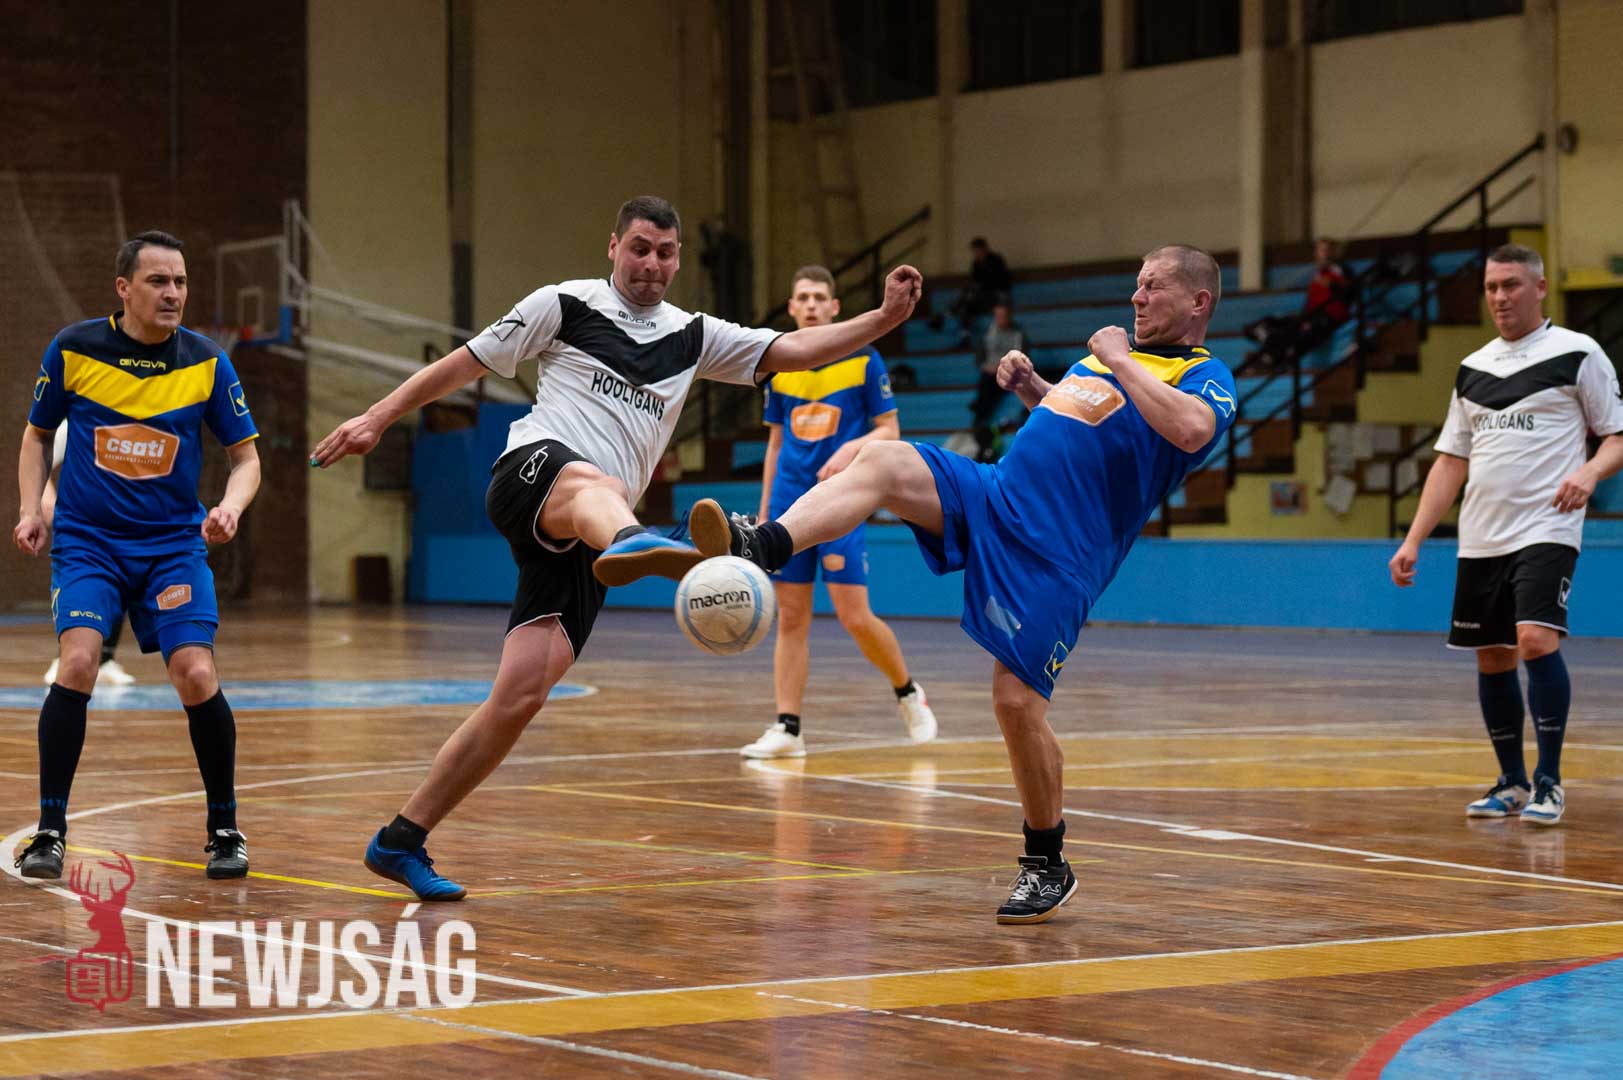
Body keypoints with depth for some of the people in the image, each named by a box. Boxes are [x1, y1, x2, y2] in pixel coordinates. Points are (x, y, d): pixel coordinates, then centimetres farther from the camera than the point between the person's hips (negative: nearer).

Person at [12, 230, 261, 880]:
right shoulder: (72, 350, -4)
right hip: (86, 540, -1)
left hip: (174, 542, 1)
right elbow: (37, 435, 12)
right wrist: (32, 510, -1)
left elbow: (246, 456, 4)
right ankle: (50, 831, -9)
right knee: (78, 663, -22)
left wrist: (230, 506, -16)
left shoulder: (206, 363, -4)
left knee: (196, 676, -14)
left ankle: (225, 829, 8)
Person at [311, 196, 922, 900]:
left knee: (520, 698, -4)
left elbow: (791, 351, 15)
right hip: (530, 472, -5)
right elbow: (465, 363, 14)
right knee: (595, 486, -43)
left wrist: (884, 318, 2)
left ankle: (402, 841, 4)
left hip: (583, 543, 5)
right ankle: (633, 544, -83)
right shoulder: (567, 305, 10)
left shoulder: (692, 337, 22)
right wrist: (377, 419, 9)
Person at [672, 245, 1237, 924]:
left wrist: (1118, 364, -16)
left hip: (1056, 555, -7)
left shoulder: (1207, 376, -3)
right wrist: (1029, 383, 18)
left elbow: (1190, 430, -29)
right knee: (878, 460, -17)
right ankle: (761, 547, -36)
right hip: (990, 495, 7)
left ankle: (1047, 867, 8)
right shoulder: (1114, 350, 21)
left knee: (1017, 701, -12)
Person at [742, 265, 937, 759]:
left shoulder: (864, 360, -2)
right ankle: (787, 728, 4)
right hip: (789, 505, 4)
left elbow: (890, 430, 0)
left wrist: (853, 448, -20)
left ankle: (908, 693, 16)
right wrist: (764, 513, 15)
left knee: (855, 617, -9)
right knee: (791, 617, 2)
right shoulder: (778, 367, 10)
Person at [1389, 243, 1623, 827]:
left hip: (1546, 532, -6)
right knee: (1492, 658, 7)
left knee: (1536, 640, -21)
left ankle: (1548, 780, -13)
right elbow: (1451, 461, 17)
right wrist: (1413, 540, 10)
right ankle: (1511, 783, 20)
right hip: (1480, 538, 6)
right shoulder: (1473, 369, 15)